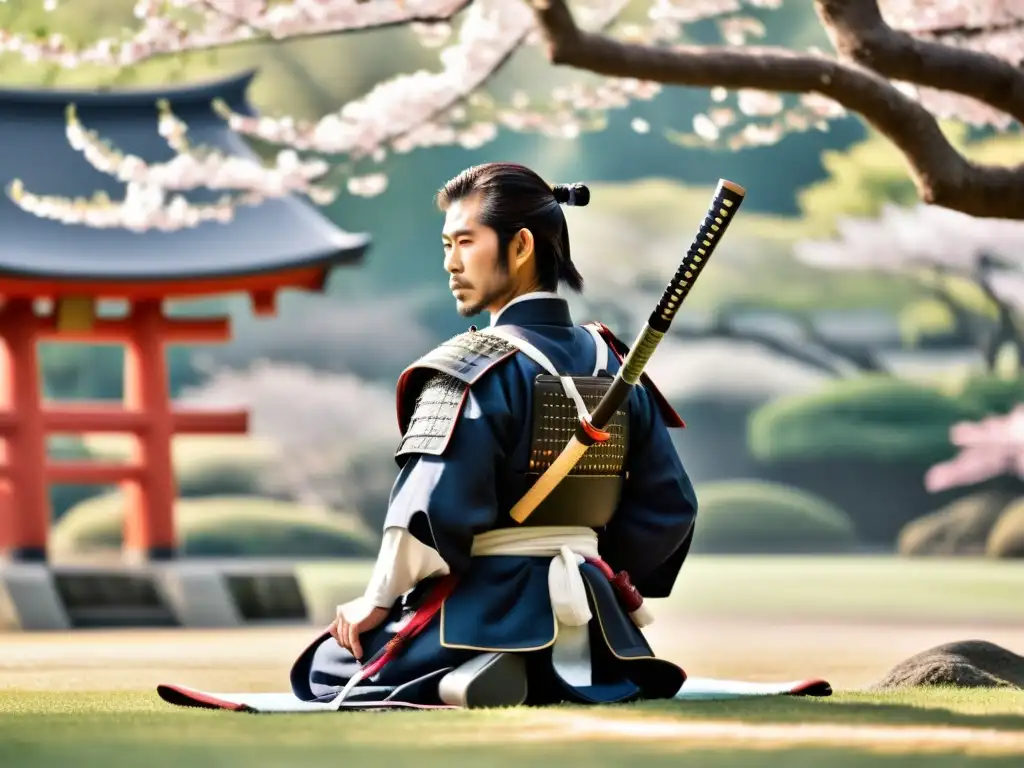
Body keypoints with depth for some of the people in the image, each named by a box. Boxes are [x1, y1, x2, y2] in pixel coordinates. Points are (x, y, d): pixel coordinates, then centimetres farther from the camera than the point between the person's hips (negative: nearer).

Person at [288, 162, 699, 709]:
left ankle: (472, 679, -10)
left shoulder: (473, 367, -16)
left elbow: (433, 509, -24)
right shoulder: (611, 363, 4)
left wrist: (378, 601, -11)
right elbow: (668, 506, 7)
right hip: (588, 618, 6)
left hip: (480, 611, -6)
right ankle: (568, 673, 3)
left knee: (326, 671, 16)